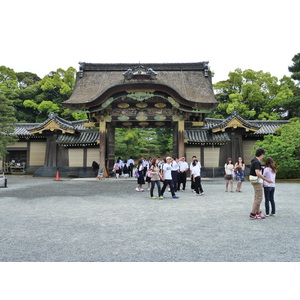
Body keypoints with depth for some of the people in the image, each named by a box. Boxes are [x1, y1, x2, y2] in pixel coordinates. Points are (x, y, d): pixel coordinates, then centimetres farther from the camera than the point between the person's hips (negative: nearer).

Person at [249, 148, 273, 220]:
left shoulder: (254, 161, 9)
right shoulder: (257, 162, -21)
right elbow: (258, 173, -29)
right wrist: (266, 180, -23)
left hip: (256, 182, 10)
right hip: (257, 182, -10)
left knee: (257, 198, 17)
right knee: (259, 198, -5)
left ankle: (258, 212, 26)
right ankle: (252, 214, -2)